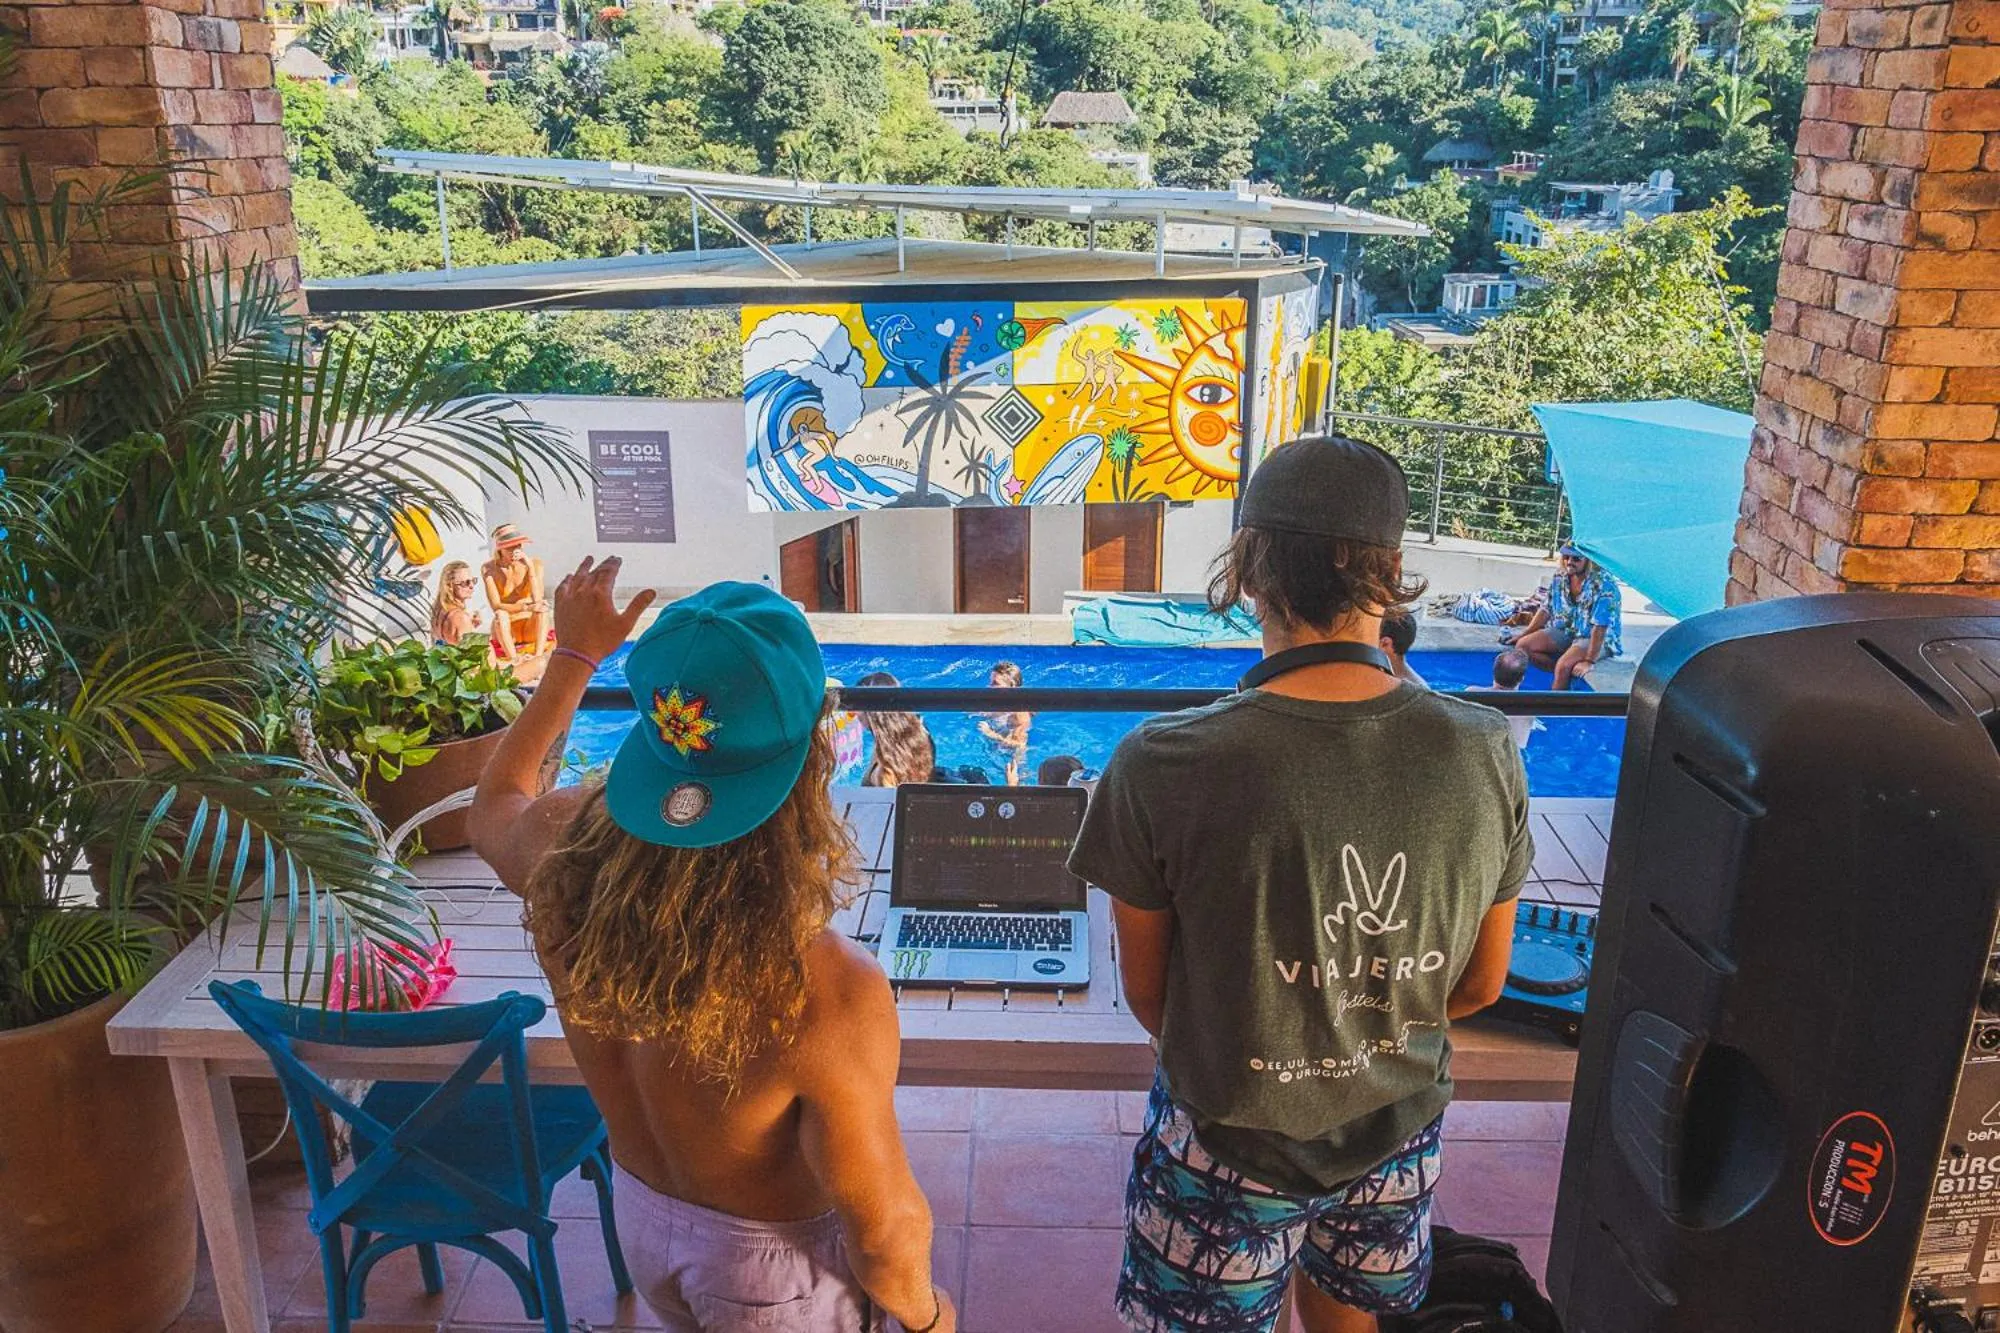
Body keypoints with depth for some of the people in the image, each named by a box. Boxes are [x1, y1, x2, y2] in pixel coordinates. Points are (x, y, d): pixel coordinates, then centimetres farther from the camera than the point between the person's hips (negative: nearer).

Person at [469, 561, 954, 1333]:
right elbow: (884, 1233, -25)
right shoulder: (829, 994, -41)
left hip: (642, 1219, 5)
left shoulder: (565, 852, -27)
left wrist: (574, 658, 7)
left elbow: (493, 806, 1)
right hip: (776, 1266, -4)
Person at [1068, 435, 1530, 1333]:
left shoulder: (1161, 768, -29)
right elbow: (1479, 985, -5)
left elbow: (1144, 991, -13)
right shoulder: (1484, 753, -19)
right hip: (1397, 1127, 3)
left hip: (1230, 1140, -2)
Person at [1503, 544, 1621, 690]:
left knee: (1564, 665, -31)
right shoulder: (1560, 576, -1)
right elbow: (1546, 609, 9)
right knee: (1523, 645, -11)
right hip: (1566, 631, 7)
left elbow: (1600, 627, -26)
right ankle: (1569, 673, -10)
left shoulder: (1603, 583, -22)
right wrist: (1522, 634, 5)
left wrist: (1589, 661, -30)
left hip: (1597, 639, -7)